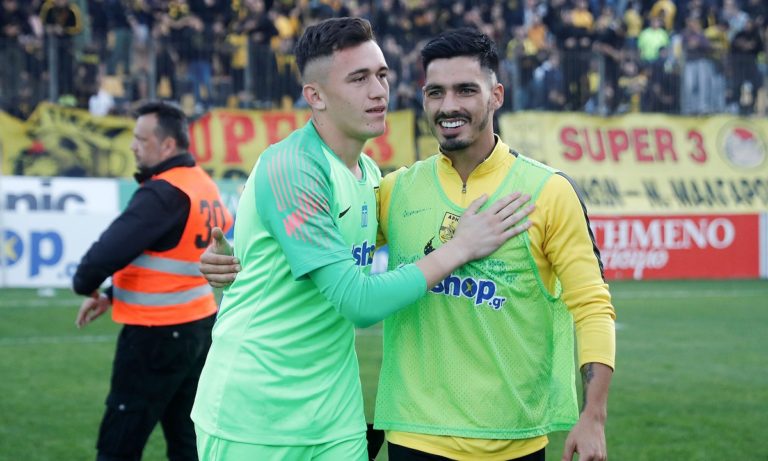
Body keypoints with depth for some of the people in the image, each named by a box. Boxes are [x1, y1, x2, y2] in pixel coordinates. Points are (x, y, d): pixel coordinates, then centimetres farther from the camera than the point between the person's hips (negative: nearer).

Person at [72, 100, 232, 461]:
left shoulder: (164, 193, -19)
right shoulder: (205, 186, 9)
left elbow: (112, 248, -25)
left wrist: (84, 284, -5)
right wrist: (111, 296, 13)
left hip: (157, 336, -9)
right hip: (200, 327, 9)